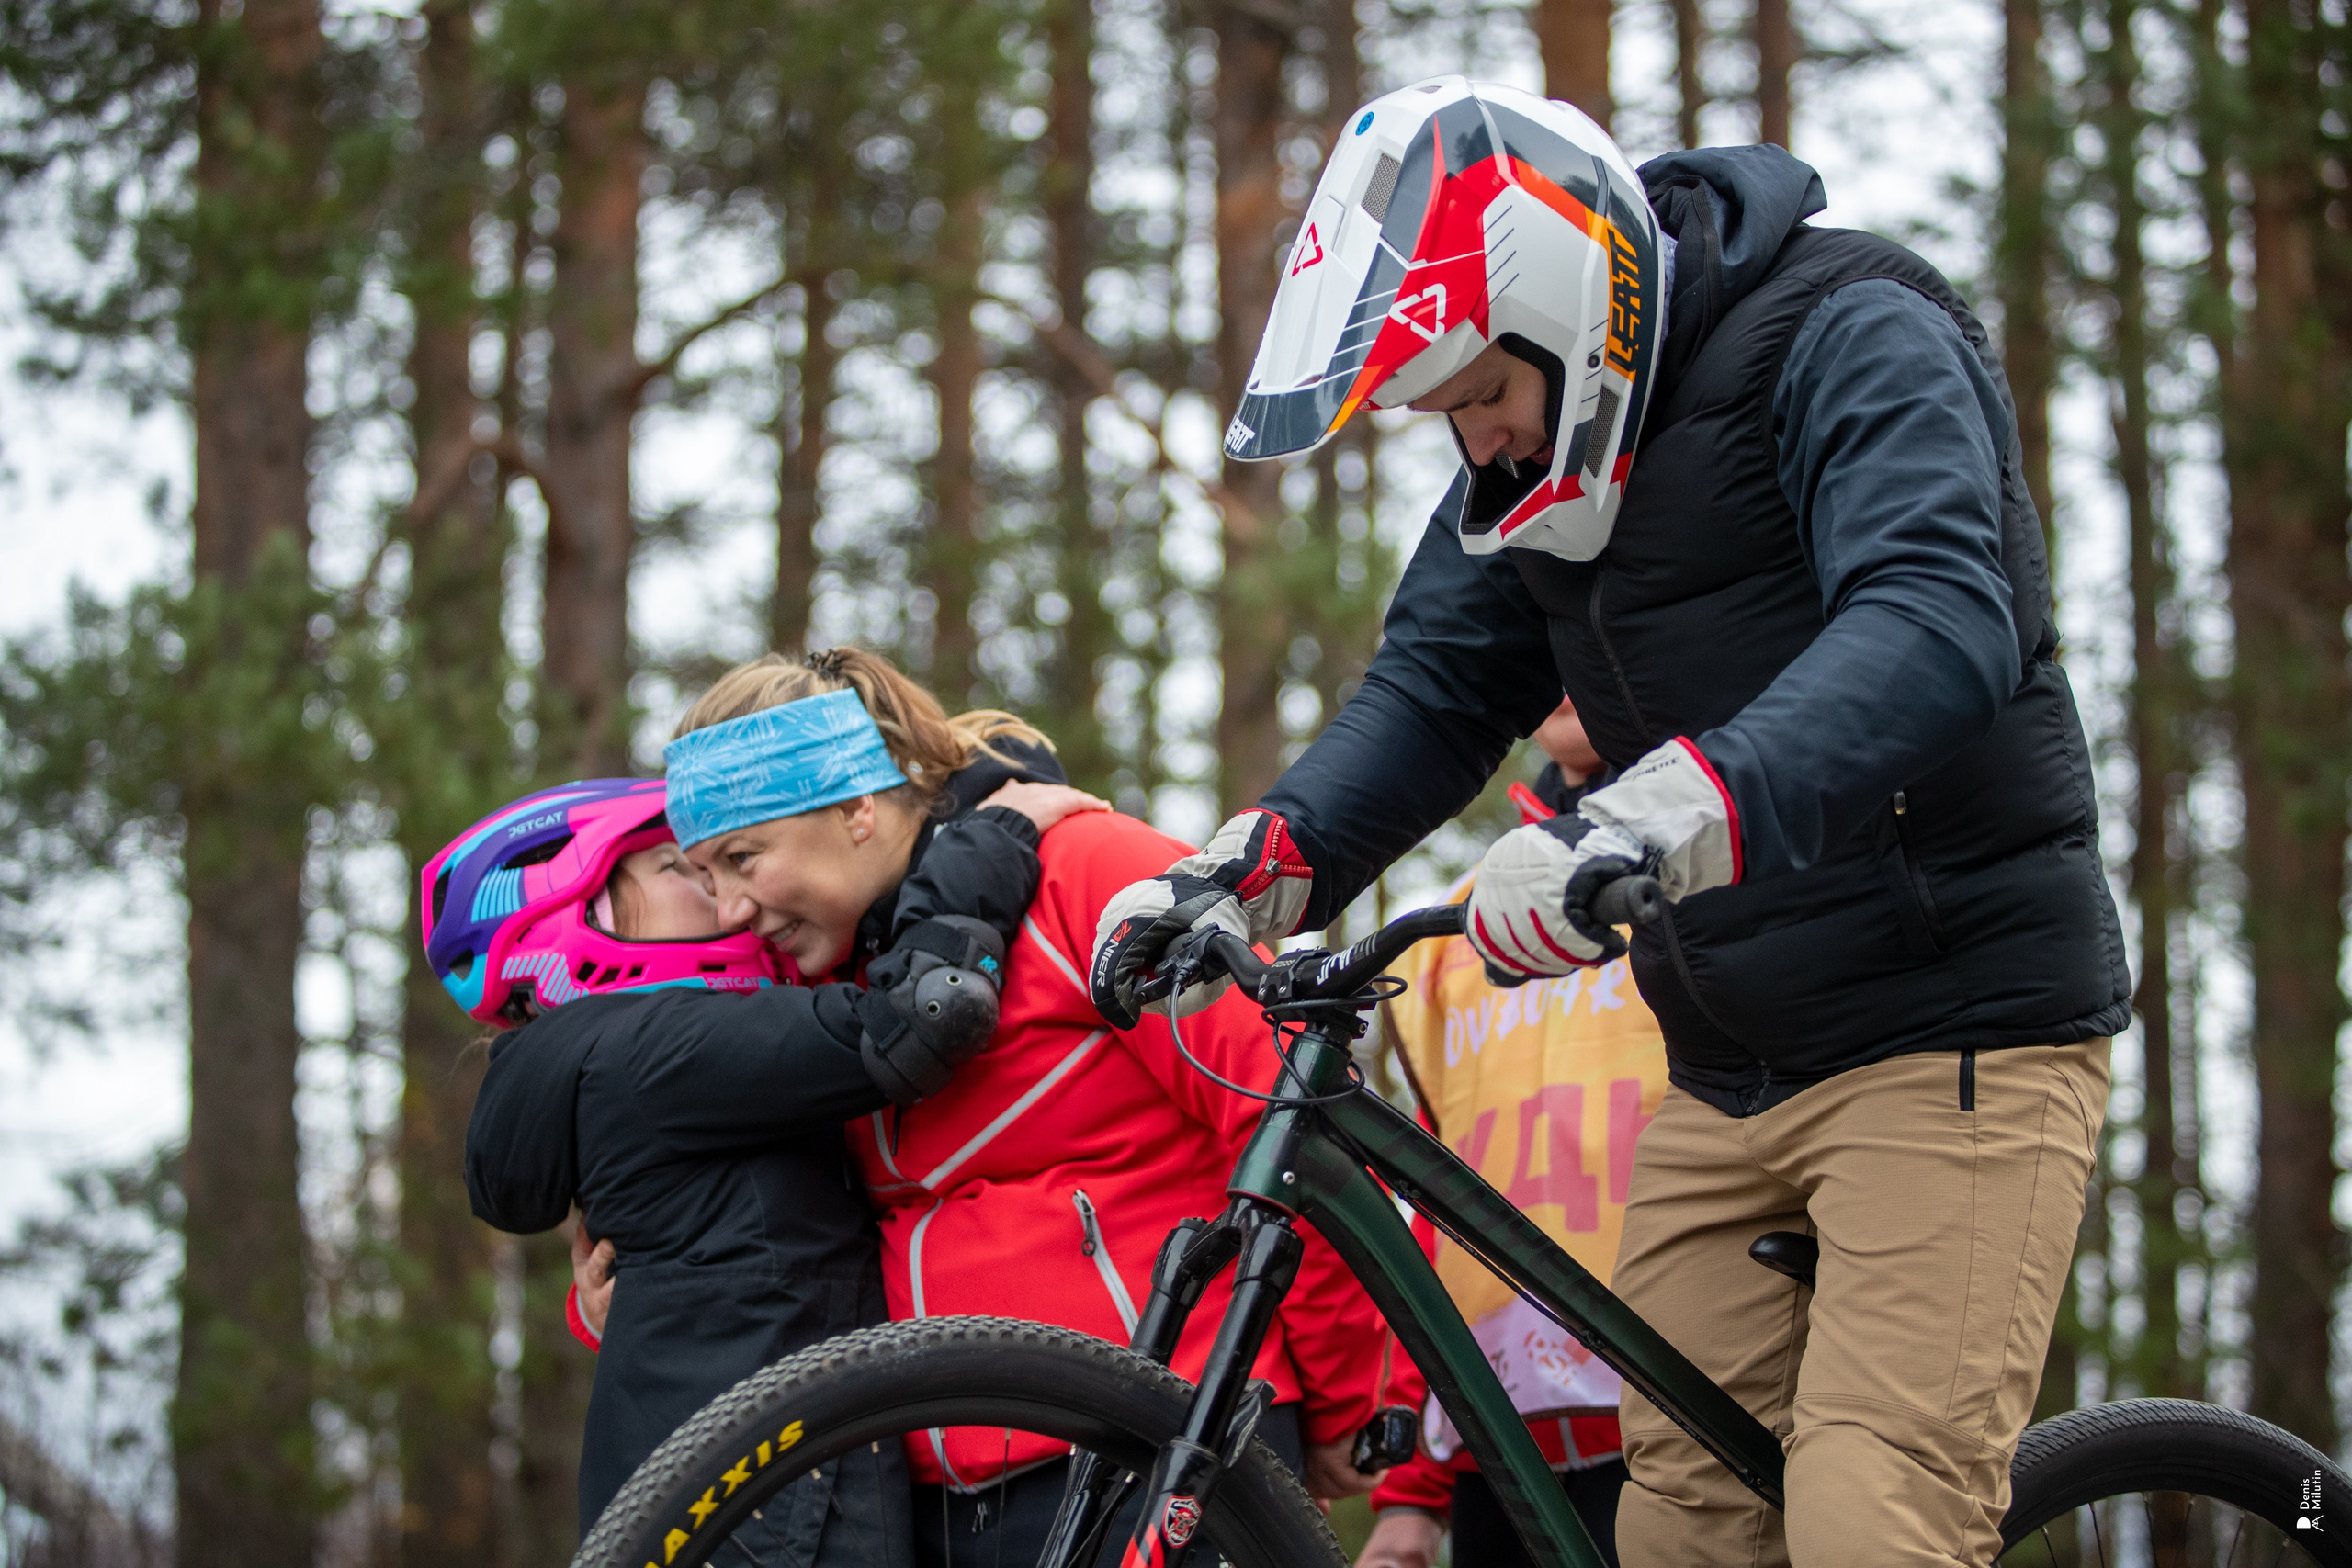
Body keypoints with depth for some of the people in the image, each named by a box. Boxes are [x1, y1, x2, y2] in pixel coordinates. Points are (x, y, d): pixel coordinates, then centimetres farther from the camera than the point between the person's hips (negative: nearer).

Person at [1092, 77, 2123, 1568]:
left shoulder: (1849, 342, -17)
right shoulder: (1539, 444, 9)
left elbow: (1937, 625, -33)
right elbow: (1438, 683, 7)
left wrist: (1663, 820, -48)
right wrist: (1260, 867, -12)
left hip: (1952, 1035, -8)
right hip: (1727, 1070, 8)